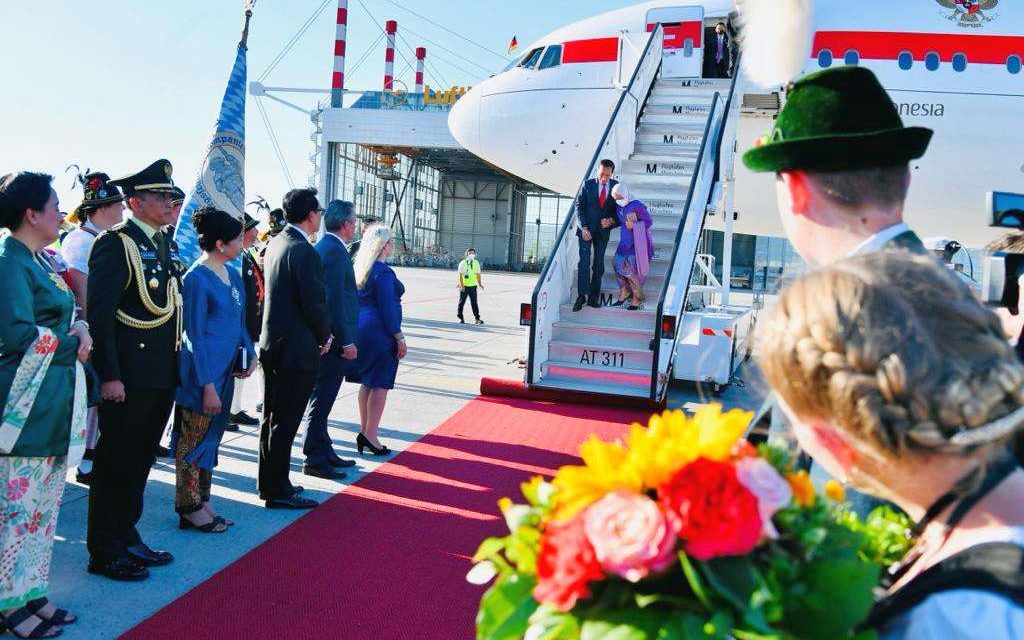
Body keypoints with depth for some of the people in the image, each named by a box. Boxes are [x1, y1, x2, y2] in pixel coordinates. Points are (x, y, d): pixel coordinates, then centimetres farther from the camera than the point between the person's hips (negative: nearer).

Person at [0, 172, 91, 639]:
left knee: (46, 503, 14)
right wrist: (72, 346, -9)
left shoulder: (40, 262, 15)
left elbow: (65, 315, 19)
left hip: (55, 401, 9)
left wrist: (81, 328, -1)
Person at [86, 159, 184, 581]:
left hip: (163, 376, 8)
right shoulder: (116, 244, -12)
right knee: (116, 463, 3)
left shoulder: (167, 245, 13)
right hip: (128, 378, -8)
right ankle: (104, 553, 16)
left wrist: (176, 365, 14)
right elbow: (99, 315, -16)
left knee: (140, 461, 18)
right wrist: (109, 375, -19)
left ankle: (126, 537, 32)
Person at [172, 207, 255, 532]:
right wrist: (207, 385, -17)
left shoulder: (232, 274, 10)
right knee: (194, 440, 3)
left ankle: (202, 501, 28)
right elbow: (195, 335, -15)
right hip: (203, 372, -8)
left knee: (212, 436, 16)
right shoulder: (197, 278, -15)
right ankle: (189, 508, 15)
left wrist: (250, 354, 4)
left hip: (226, 370, 9)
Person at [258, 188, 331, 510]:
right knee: (285, 422, 0)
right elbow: (315, 303, -20)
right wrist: (325, 336, -3)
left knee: (272, 417, 17)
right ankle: (278, 491, 10)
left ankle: (269, 482, 30)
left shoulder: (275, 243, 9)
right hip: (296, 349, -9)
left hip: (271, 342, 9)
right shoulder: (304, 252, -19)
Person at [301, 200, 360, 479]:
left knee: (321, 400, 17)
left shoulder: (322, 247, 13)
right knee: (321, 401, -1)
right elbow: (335, 301, -22)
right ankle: (314, 459, 8)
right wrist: (346, 341, -20)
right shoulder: (335, 251, -17)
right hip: (333, 340, -10)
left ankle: (325, 452, 29)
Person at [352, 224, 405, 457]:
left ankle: (364, 430, 23)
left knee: (367, 383, 15)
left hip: (361, 330, 9)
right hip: (379, 332, -9)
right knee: (380, 385, -3)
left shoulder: (360, 269, 10)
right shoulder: (384, 272, -15)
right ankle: (370, 436, -2)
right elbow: (388, 308, -18)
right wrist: (400, 338, -14)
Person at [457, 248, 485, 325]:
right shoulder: (462, 263, -2)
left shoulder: (476, 263, 10)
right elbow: (460, 275, -7)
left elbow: (478, 274, 13)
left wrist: (480, 284, 5)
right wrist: (461, 285, -15)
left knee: (474, 303, 0)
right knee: (461, 302, 5)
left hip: (473, 286, 2)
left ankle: (477, 318, 1)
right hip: (464, 286, -2)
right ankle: (461, 318, 15)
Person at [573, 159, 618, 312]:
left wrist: (611, 220, -11)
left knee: (598, 265, 3)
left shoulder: (616, 186, 2)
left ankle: (593, 298, 9)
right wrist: (584, 228, -13)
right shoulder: (588, 184, -1)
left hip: (603, 231, 2)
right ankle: (581, 296, -11)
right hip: (586, 229, -2)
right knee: (584, 262, -11)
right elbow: (579, 206, -2)